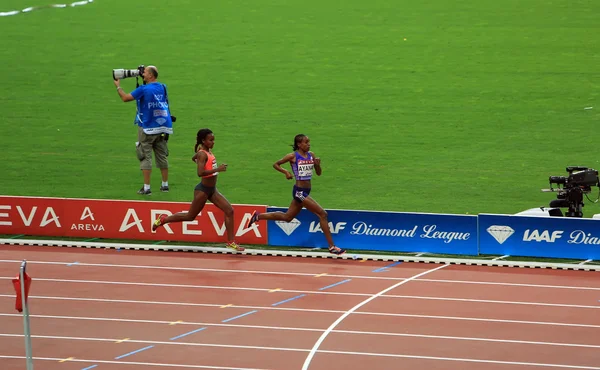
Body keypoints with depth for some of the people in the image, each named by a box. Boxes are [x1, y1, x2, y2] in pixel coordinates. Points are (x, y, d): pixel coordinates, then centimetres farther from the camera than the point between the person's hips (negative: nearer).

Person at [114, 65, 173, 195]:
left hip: (147, 128, -6)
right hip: (162, 127, 6)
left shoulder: (144, 89, -14)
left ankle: (146, 188, -3)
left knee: (145, 157, -1)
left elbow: (125, 98, -7)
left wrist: (118, 86, 9)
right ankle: (165, 185, 18)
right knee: (162, 156, 13)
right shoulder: (162, 87, 5)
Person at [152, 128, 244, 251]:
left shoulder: (208, 151, 7)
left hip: (212, 190, 8)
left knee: (229, 210, -4)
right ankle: (164, 219, 27)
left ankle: (231, 242, -2)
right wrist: (217, 169, -39)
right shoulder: (203, 154, -20)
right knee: (190, 216, 6)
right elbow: (200, 173, -34)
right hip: (203, 190, -8)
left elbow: (194, 158, 27)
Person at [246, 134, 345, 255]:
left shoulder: (311, 155, 7)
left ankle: (258, 216, 35)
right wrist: (286, 172, -14)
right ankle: (332, 247, -9)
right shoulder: (293, 156, -9)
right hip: (299, 191, -8)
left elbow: (318, 173, 11)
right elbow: (275, 164, 1)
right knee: (322, 214, -12)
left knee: (287, 217, 21)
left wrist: (318, 164, -9)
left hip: (306, 191, 8)